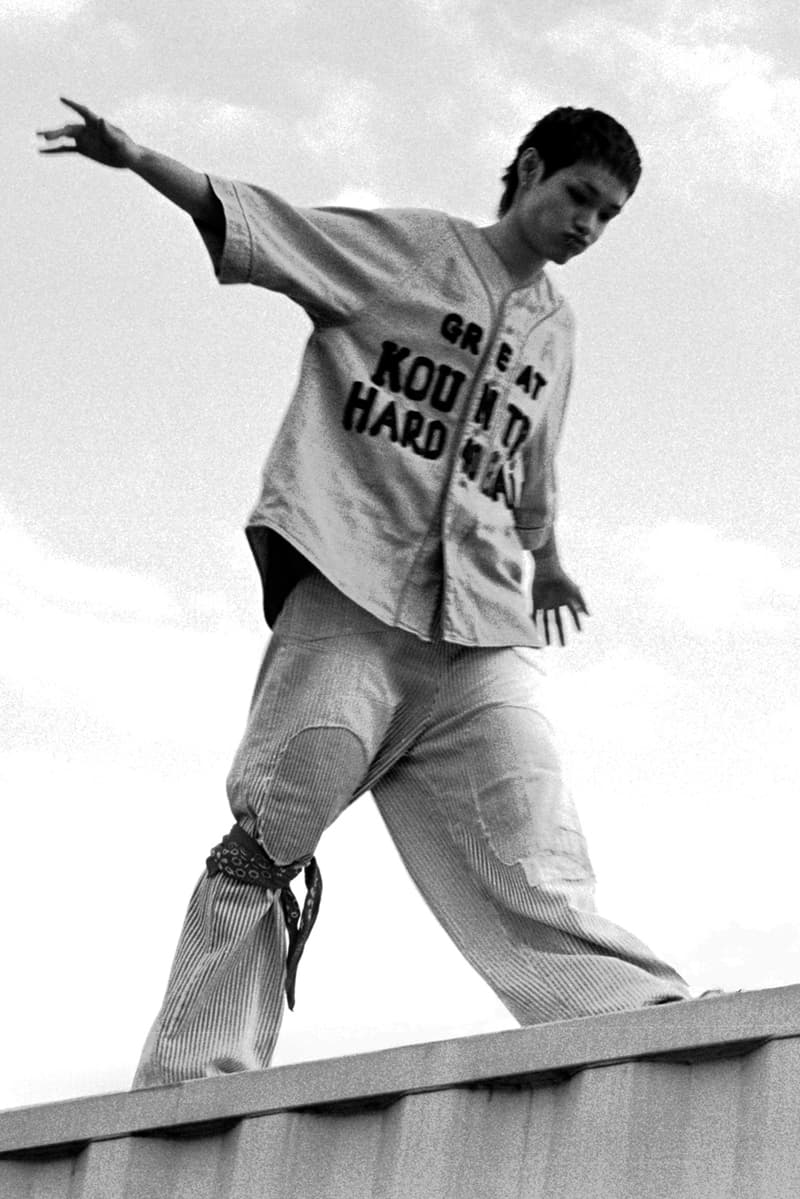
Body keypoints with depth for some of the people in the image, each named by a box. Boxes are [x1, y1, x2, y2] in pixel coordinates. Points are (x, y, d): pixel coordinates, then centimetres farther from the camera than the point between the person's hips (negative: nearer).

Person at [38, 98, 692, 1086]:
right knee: (272, 833, -10)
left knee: (532, 848, -9)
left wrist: (544, 558, 52)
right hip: (351, 583, -5)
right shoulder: (406, 246, 8)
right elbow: (246, 223, 1)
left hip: (481, 623, 5)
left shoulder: (554, 328, 23)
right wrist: (136, 159, -12)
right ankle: (190, 1079, -8)